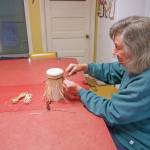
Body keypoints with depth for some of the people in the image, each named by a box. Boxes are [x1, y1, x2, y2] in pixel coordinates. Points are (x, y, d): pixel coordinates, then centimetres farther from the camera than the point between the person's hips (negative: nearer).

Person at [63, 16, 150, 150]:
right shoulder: (138, 65, -8)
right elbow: (111, 71, 9)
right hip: (120, 123, 7)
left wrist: (80, 91, -18)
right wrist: (84, 67, -4)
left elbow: (111, 112, -27)